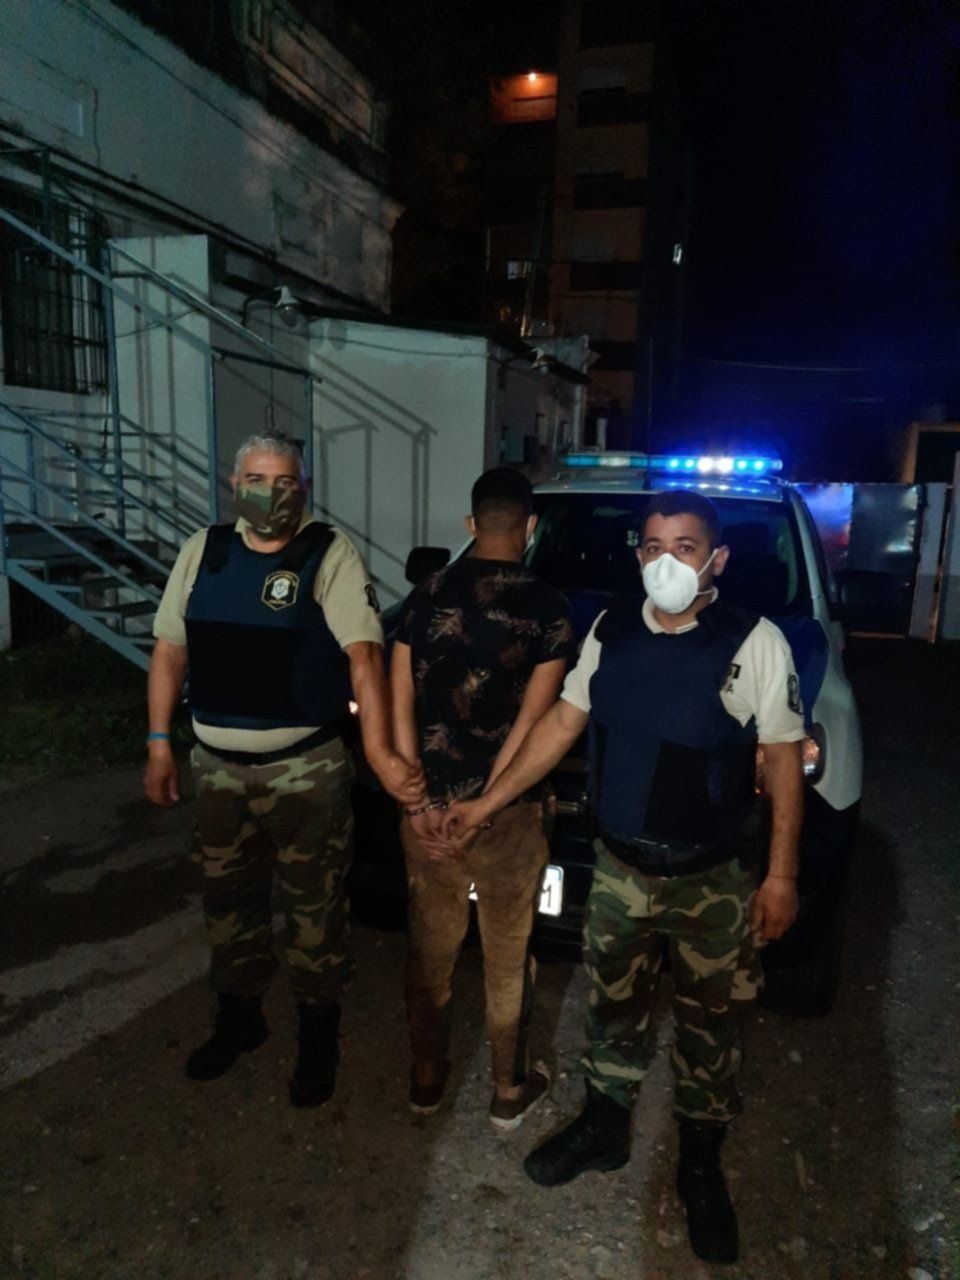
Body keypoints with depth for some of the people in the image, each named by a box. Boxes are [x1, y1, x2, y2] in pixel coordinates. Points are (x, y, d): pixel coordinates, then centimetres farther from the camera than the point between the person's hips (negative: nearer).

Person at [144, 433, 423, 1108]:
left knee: (314, 906, 8)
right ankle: (239, 1017, 43)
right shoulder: (204, 550, 5)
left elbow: (364, 652, -20)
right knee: (229, 899, 20)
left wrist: (379, 750, -30)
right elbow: (171, 648, 10)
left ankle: (318, 1035, 30)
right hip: (218, 765, 5)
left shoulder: (331, 554, -10)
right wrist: (159, 742, 5)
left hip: (306, 769, -5)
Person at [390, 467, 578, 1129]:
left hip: (430, 803, 3)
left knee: (431, 947, 19)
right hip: (508, 809, -3)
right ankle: (511, 1091, 34)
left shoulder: (427, 595, 0)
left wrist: (418, 801, -3)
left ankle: (427, 1079, 37)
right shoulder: (548, 608, -10)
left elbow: (400, 705, -4)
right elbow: (530, 722, -14)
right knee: (508, 956, 15)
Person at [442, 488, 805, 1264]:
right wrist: (488, 803, 0)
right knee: (613, 1006, 20)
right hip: (619, 868, 3)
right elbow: (563, 723, 2)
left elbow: (783, 761, -9)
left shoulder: (755, 642, -14)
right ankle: (604, 1127, 44)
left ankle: (701, 1165, 39)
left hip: (714, 881, -3)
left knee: (710, 1025, 15)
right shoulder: (611, 631, -3)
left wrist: (781, 874, -10)